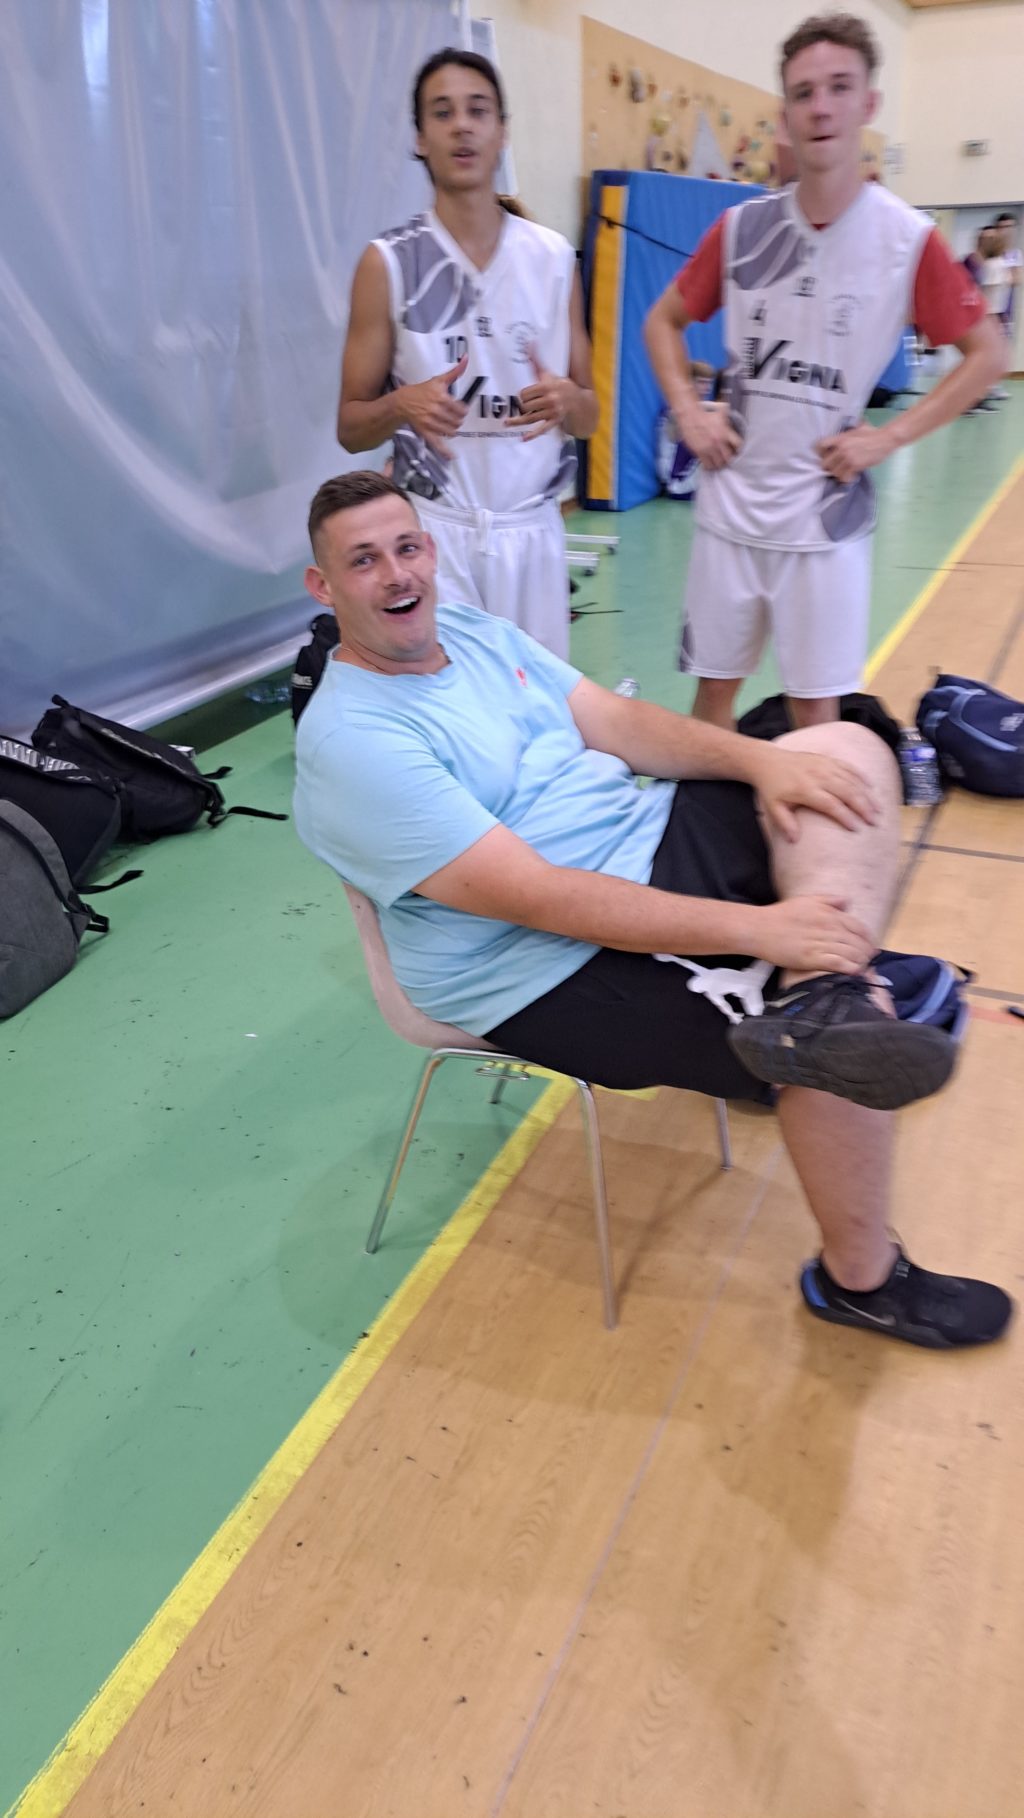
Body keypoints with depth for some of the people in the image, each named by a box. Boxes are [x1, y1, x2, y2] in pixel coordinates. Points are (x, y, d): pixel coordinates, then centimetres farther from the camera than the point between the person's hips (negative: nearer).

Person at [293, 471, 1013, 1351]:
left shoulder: (474, 632, 9)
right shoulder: (351, 742, -19)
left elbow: (616, 722, 8)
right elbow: (538, 896, -26)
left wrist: (761, 759, -10)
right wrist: (750, 927, -28)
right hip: (560, 971, -9)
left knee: (850, 749, -1)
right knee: (840, 1054, -19)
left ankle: (822, 994, -24)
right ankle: (859, 1280, 7)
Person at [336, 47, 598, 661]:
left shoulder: (554, 257, 6)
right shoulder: (389, 262, -2)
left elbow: (588, 417, 11)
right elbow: (350, 427, 1)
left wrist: (567, 399, -11)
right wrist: (402, 406, -20)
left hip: (533, 530, 3)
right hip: (433, 530, -2)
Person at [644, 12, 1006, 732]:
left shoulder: (908, 239, -6)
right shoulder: (741, 228, 0)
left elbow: (986, 354, 1)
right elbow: (664, 321, 14)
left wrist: (888, 437, -8)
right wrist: (689, 412, 0)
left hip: (826, 517, -2)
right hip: (730, 504, 2)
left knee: (816, 708, 5)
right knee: (715, 686, 11)